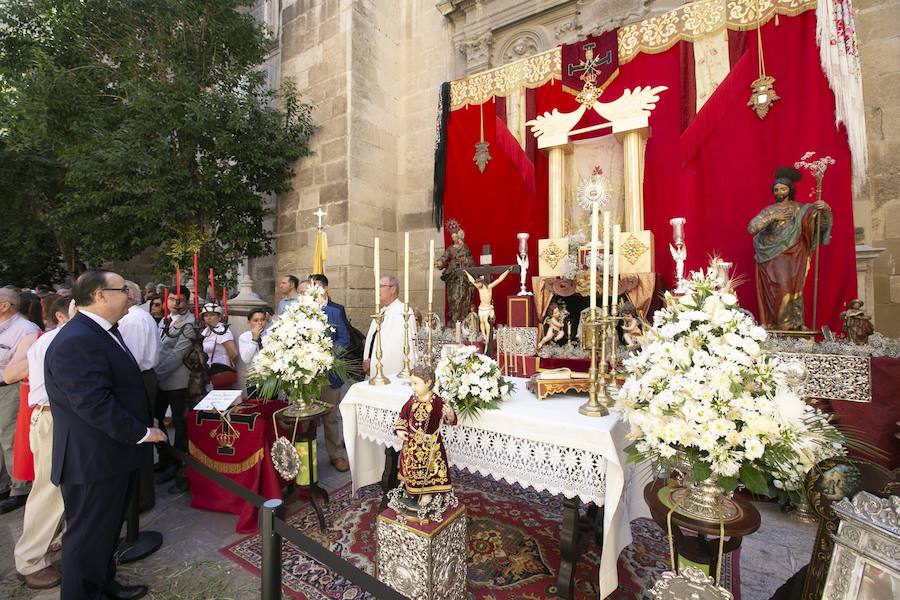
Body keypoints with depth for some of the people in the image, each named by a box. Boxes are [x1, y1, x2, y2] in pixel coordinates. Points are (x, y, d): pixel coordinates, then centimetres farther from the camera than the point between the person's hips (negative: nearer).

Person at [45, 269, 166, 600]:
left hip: (109, 453, 10)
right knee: (88, 534, 9)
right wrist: (141, 433, -18)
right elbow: (95, 404, -28)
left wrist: (144, 420, 12)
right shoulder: (76, 342, -25)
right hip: (92, 460, -10)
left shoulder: (103, 332, 9)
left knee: (107, 528, 24)